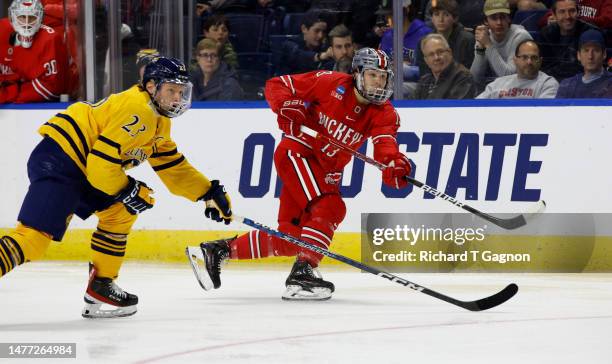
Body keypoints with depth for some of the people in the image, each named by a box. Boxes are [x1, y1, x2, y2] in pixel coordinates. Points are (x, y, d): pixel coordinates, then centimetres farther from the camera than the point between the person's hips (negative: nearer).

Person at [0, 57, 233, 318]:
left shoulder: (158, 122, 19)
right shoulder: (138, 112, -15)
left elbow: (173, 167, 26)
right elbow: (101, 161, -20)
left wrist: (209, 192, 20)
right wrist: (130, 190, -8)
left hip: (78, 168, 11)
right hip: (56, 162, -11)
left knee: (120, 212, 15)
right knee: (36, 236, -21)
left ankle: (100, 287, 15)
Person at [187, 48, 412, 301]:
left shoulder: (383, 113, -4)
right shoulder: (331, 83, -14)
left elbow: (385, 143, -25)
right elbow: (276, 85, -7)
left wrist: (394, 163, -47)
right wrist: (286, 107, -27)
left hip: (326, 171, 6)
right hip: (296, 154, -6)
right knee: (330, 208, -26)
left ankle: (218, 251, 19)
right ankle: (302, 271, -28)